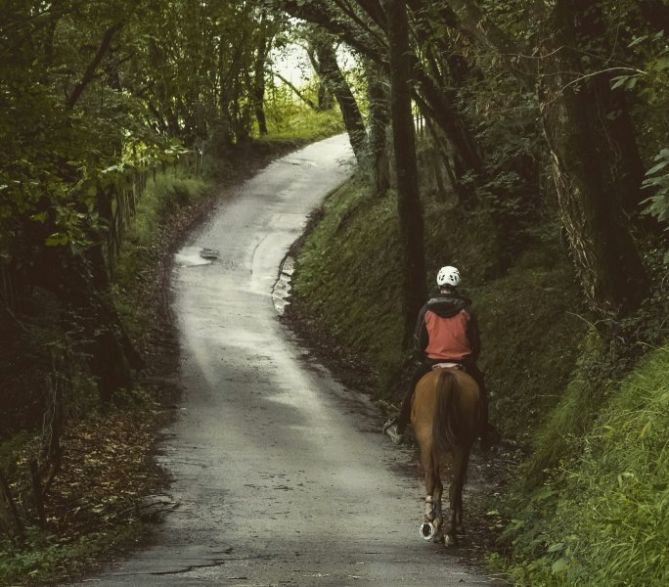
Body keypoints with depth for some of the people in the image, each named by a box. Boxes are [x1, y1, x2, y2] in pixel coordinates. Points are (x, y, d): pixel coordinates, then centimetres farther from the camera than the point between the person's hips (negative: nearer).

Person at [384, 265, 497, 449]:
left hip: (431, 361, 0)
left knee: (413, 387, 20)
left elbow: (419, 340, 2)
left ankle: (400, 427, 20)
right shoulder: (466, 311, -3)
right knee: (480, 388, 19)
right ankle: (485, 432, 17)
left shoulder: (427, 310, -2)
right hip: (462, 362, 0)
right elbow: (476, 341, 1)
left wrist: (423, 359, 18)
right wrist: (471, 360, 17)